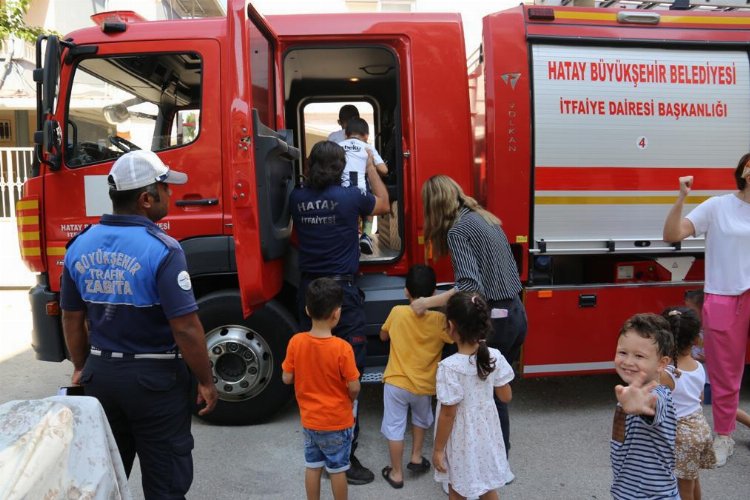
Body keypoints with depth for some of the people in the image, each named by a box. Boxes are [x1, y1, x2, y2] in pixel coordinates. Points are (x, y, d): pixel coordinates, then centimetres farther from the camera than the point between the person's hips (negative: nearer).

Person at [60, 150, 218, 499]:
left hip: (100, 373, 6)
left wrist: (81, 367, 23)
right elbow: (185, 328, -22)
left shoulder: (79, 246, -1)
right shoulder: (161, 249, -22)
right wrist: (206, 381, -10)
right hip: (154, 377, -6)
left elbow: (72, 319, 9)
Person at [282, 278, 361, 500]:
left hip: (309, 419, 3)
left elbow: (287, 378, -5)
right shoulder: (342, 348, -24)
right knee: (337, 469, 14)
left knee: (312, 465, 20)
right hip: (337, 421, -3)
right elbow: (354, 387, -18)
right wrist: (350, 401, 3)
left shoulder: (296, 342, -14)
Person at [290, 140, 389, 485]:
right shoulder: (350, 197, -11)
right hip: (342, 291, -5)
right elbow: (383, 204, 10)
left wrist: (311, 177, 25)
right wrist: (370, 167, 18)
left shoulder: (297, 198, -1)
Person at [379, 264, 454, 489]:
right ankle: (416, 458, 35)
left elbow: (383, 336, 6)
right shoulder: (440, 319, -14)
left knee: (394, 427, 12)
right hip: (424, 385, 1)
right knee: (421, 419, 30)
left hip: (396, 382, -1)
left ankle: (396, 473, 21)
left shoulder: (397, 312, -10)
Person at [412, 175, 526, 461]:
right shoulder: (484, 218, 12)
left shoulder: (458, 230, -13)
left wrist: (428, 302, -17)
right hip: (516, 313, 9)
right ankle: (501, 451, 36)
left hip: (493, 319, -9)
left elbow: (471, 286, -24)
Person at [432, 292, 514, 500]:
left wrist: (438, 449, -8)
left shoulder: (449, 366, -27)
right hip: (486, 433, 5)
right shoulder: (495, 357, -13)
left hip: (461, 439, -4)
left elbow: (448, 414, -20)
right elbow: (506, 397, 0)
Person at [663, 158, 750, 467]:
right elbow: (672, 235, -10)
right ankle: (723, 437, 27)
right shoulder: (718, 206, -3)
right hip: (724, 300, -2)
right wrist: (681, 198, -21)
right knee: (725, 375, 10)